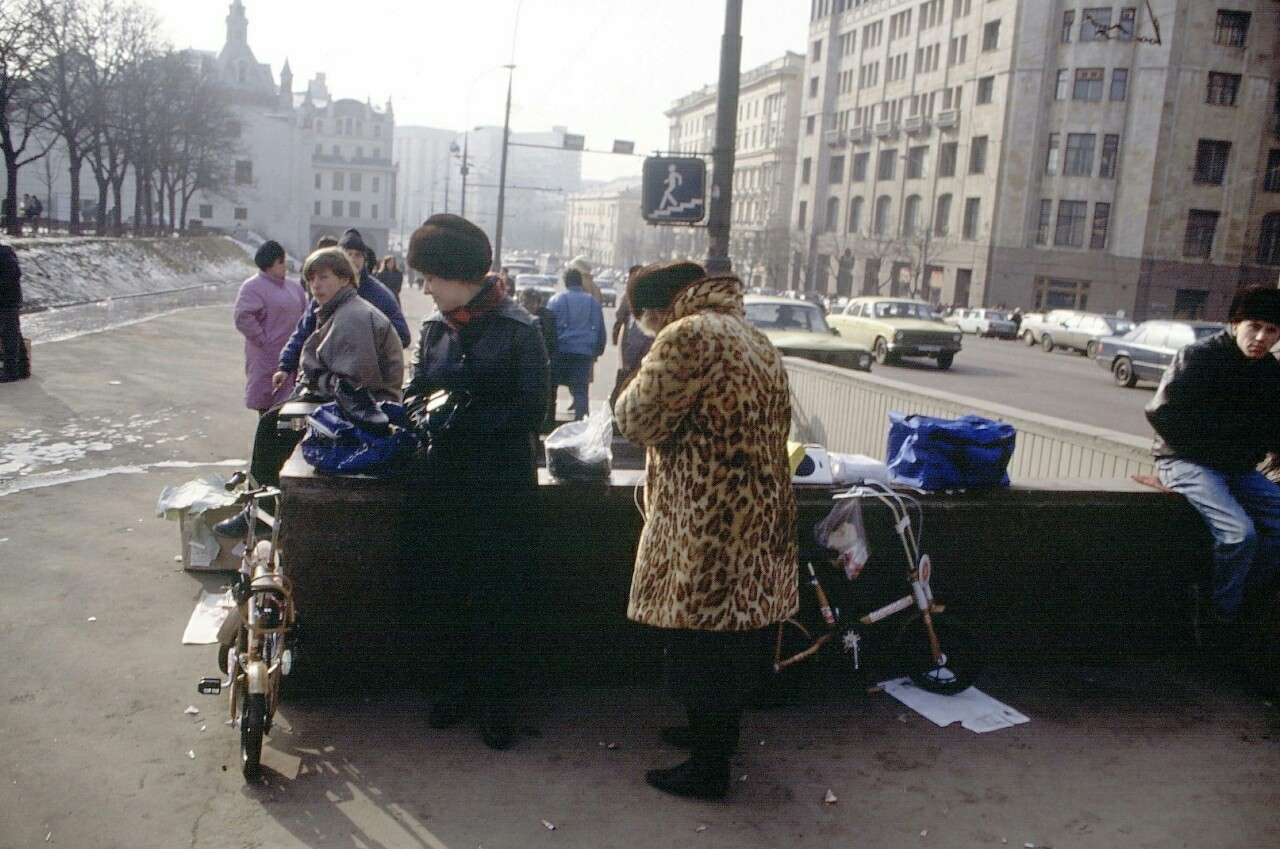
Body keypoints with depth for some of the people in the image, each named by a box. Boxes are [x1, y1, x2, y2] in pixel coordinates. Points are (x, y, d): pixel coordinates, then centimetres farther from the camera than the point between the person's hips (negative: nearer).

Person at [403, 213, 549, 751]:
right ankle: (461, 681, 30)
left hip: (500, 485, -5)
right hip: (445, 480, 5)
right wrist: (414, 405, -9)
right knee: (446, 588, 12)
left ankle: (496, 696, 19)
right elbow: (418, 388, 15)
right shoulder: (435, 329, 7)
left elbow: (529, 410, -13)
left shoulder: (519, 331, -10)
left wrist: (462, 418, -22)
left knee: (498, 595, 4)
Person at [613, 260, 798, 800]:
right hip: (758, 515, 9)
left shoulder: (687, 336, -17)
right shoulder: (755, 339, 12)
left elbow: (636, 419, -13)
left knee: (700, 645, 3)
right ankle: (720, 729, 39)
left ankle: (708, 767, 16)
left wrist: (643, 377, 6)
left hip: (705, 524, -9)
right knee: (736, 629, 22)